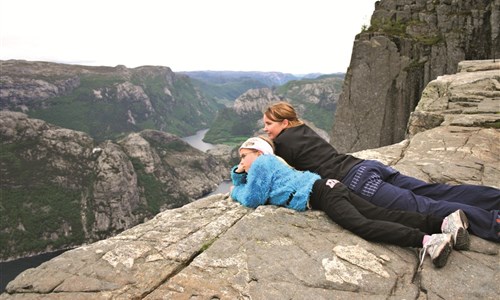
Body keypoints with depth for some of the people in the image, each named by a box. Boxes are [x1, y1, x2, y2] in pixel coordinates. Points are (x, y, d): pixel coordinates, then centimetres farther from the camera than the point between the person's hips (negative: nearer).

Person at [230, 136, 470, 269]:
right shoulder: (269, 163, 32)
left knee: (361, 224, -26)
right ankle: (443, 222, -14)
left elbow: (251, 199, -1)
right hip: (329, 188, 8)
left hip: (320, 194, -8)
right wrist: (238, 174, 28)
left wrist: (236, 192, 20)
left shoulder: (262, 162, 5)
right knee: (381, 214, -5)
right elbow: (246, 183, 49)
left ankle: (426, 240, -40)